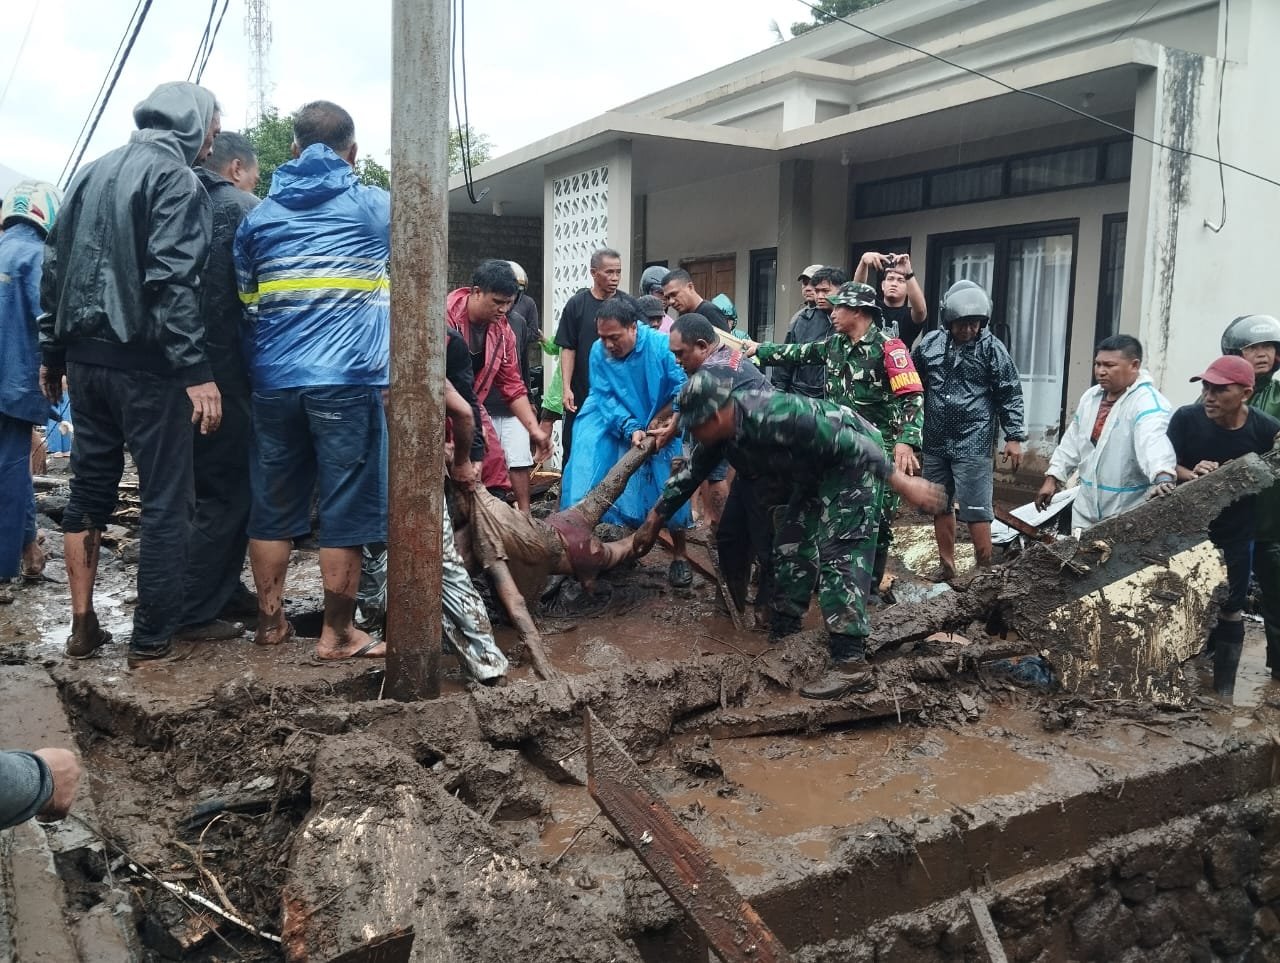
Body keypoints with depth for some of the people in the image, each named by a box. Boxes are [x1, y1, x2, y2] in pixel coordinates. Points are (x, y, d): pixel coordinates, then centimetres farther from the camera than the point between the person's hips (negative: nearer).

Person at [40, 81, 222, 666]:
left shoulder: (91, 173, 16)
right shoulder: (175, 178, -8)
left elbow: (55, 267, 16)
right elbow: (172, 281, -20)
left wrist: (52, 355, 21)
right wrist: (196, 371, -22)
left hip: (86, 358, 8)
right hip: (145, 365, -8)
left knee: (89, 491, 15)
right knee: (166, 501, 0)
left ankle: (83, 628, 20)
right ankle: (152, 642, 5)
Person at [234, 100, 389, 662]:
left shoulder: (258, 215, 12)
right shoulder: (374, 207, 6)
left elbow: (243, 305, 14)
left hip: (274, 382, 4)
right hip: (349, 381, -3)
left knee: (271, 508, 13)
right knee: (346, 511, 2)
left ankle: (270, 622, 22)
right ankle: (337, 634, 7)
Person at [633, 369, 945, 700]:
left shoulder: (772, 416, -34)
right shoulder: (720, 433, -7)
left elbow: (852, 443, -31)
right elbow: (690, 475, 9)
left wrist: (902, 483, -28)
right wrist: (653, 521, 17)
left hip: (853, 461, -9)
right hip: (815, 473, 9)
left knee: (837, 555, -16)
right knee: (791, 548, 11)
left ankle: (852, 664, -18)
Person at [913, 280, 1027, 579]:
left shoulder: (991, 347, -6)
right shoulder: (930, 344, 3)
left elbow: (1010, 394, -3)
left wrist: (1014, 436, -7)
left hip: (973, 444, -4)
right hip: (935, 443, 5)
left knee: (976, 511, -5)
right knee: (941, 506, 14)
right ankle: (946, 567, 28)